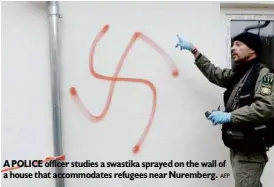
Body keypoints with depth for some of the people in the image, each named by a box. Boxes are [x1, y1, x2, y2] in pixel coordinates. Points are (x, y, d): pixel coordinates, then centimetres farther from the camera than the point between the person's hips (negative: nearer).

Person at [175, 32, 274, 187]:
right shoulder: (237, 74, 15)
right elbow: (214, 73, 22)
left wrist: (229, 116, -21)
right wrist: (194, 51, 17)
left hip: (251, 149, -8)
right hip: (237, 146, 8)